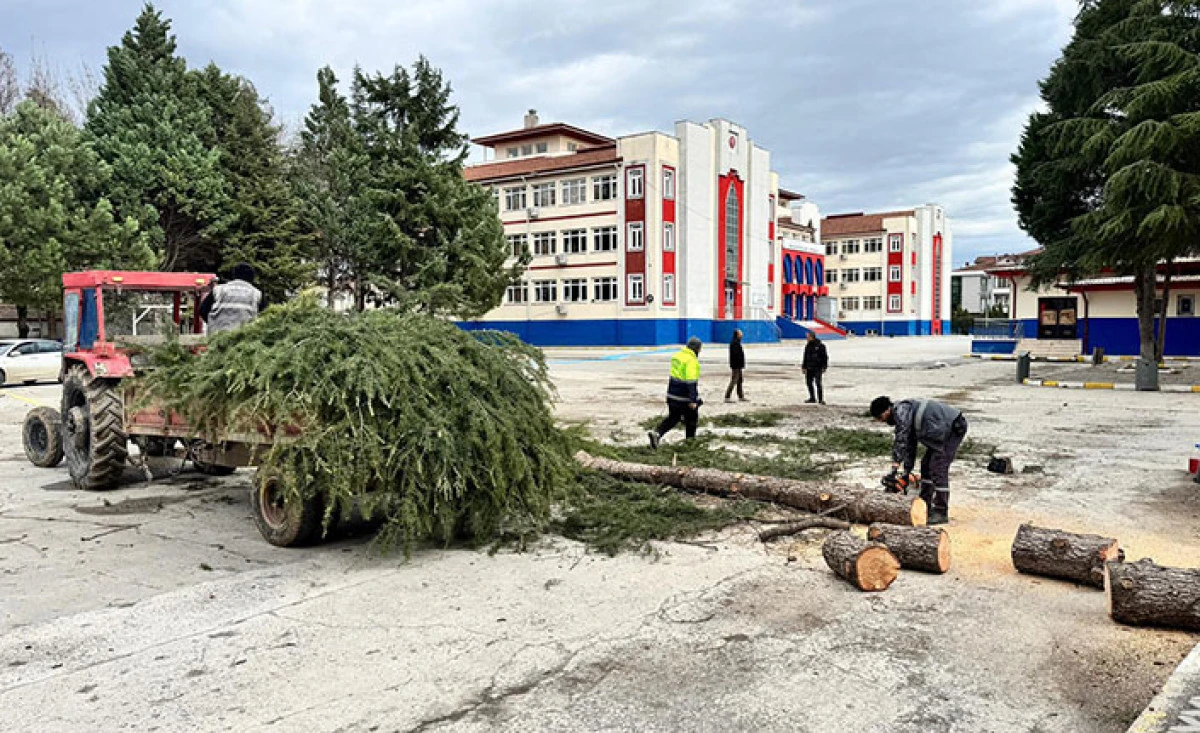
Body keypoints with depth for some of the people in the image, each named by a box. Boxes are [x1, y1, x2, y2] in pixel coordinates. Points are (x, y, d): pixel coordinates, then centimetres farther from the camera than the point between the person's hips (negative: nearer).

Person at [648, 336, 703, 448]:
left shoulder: (677, 356, 8)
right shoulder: (692, 361, -19)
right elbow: (691, 382, -24)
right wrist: (693, 400, -23)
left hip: (672, 395, 7)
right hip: (684, 398, -7)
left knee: (672, 418, 17)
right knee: (691, 420, 12)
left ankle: (656, 433, -1)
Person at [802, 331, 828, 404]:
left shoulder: (820, 345, -6)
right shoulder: (807, 346, 11)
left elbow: (825, 357, -4)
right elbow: (805, 357, 18)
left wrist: (824, 367, -10)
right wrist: (803, 367, 14)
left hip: (817, 368, -6)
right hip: (809, 368, 6)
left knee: (818, 383, -11)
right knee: (809, 383, 7)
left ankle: (820, 399, -6)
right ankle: (812, 398, 18)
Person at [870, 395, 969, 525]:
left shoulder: (901, 410, -13)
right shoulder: (906, 417, 17)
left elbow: (901, 440, -22)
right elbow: (910, 446, 19)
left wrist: (895, 468, -23)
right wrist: (905, 474, 15)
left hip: (954, 427, -11)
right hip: (944, 432, 11)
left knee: (938, 468, -11)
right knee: (926, 465, 12)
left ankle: (941, 513, -5)